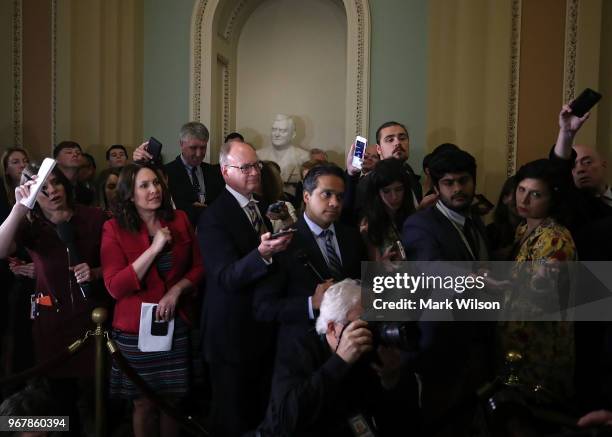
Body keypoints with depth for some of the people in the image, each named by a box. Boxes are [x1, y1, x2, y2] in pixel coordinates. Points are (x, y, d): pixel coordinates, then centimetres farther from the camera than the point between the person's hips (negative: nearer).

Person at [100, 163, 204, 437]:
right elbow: (115, 287, -17)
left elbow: (198, 267, 5)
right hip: (136, 329, -2)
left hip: (176, 325, 3)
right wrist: (154, 248, -21)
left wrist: (176, 291, -14)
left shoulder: (179, 220, 1)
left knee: (172, 399, 12)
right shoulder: (114, 229, -9)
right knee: (144, 403, 11)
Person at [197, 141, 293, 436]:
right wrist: (262, 253, -43)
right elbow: (227, 278, -29)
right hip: (233, 333, -7)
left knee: (261, 412, 20)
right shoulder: (214, 217, -17)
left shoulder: (263, 208, 9)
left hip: (265, 327, 7)